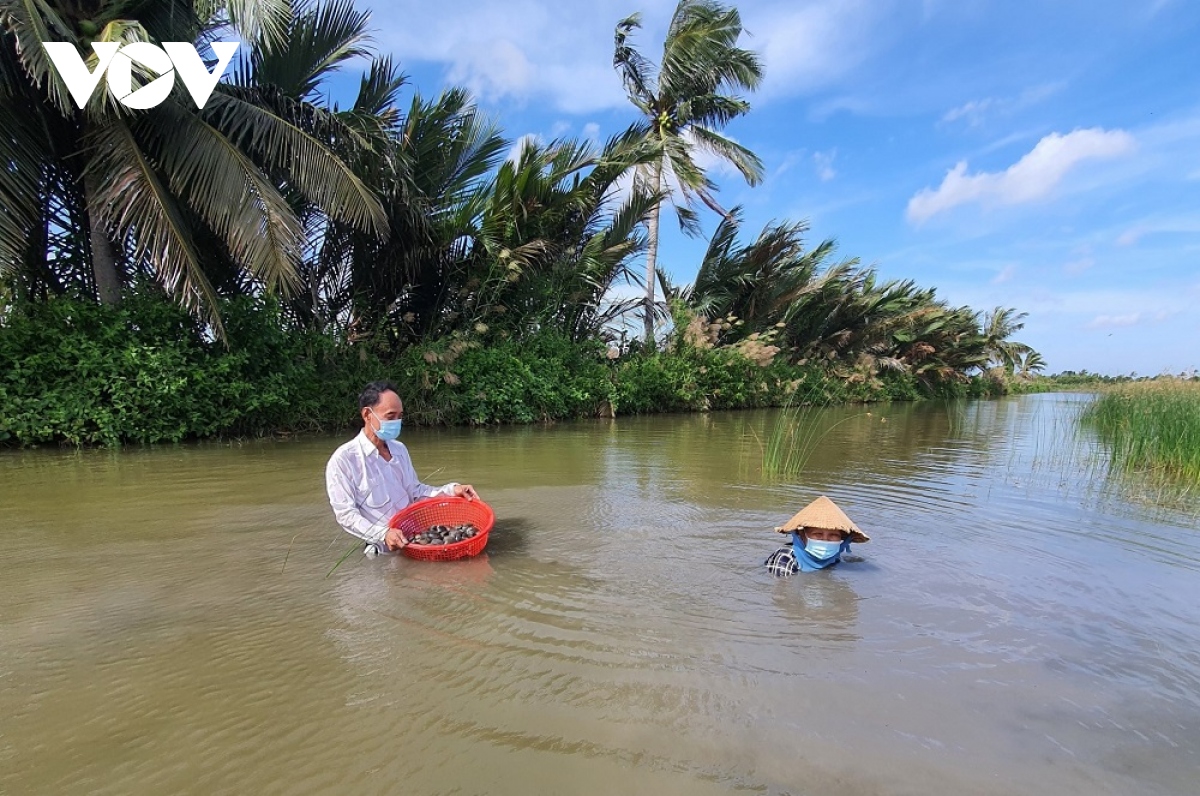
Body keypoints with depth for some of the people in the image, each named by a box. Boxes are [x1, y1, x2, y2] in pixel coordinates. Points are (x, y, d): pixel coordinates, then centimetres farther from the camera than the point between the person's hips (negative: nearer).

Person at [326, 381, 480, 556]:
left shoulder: (400, 449, 12)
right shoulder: (343, 459, -9)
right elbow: (346, 514, -11)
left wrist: (451, 490, 0)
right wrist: (383, 534, -25)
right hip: (384, 553, -5)